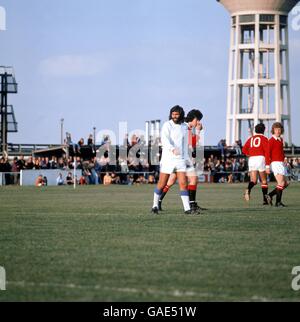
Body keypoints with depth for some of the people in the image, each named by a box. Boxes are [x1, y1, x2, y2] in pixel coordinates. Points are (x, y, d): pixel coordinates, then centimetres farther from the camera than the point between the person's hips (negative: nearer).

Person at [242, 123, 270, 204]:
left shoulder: (251, 139, 16)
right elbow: (267, 153, -6)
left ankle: (248, 189, -35)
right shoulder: (264, 139, 3)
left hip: (251, 159, 3)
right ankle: (265, 199, 6)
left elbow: (244, 150, 9)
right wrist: (267, 166, -8)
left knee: (253, 180, -2)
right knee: (264, 181, 8)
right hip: (261, 158, -3)